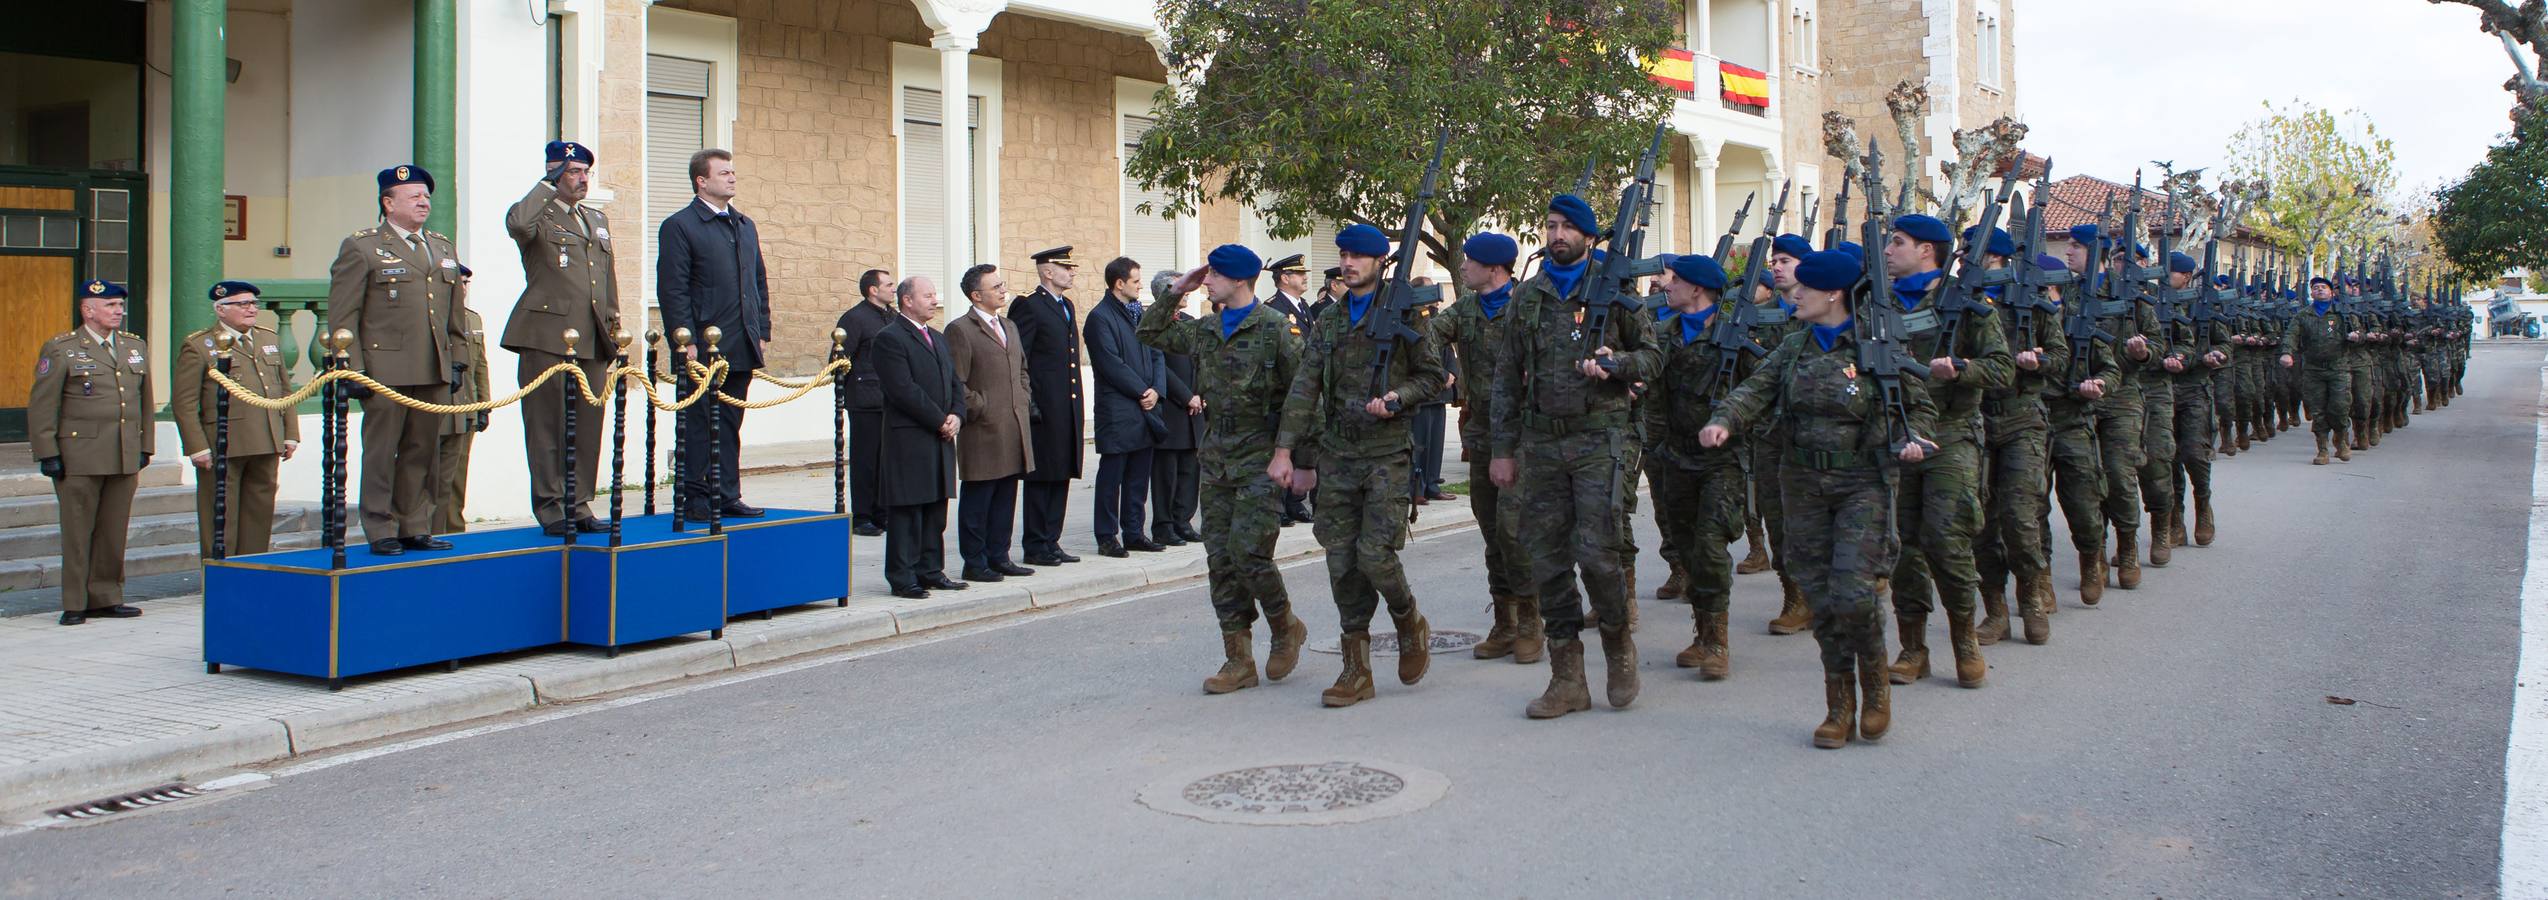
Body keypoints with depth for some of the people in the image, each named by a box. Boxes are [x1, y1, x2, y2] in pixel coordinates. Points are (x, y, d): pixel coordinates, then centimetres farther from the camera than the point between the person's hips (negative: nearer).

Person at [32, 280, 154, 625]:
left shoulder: (136, 346, 14)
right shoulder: (60, 349, -2)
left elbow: (144, 401, 19)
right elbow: (41, 406, -4)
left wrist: (144, 447, 14)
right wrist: (47, 453, -9)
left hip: (125, 458, 5)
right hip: (79, 459, -5)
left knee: (114, 531, 8)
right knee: (77, 532, 1)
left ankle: (106, 598, 17)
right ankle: (75, 605, 7)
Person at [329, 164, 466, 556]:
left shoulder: (443, 249, 19)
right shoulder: (361, 248, 0)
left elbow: (454, 314, 22)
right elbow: (342, 316, -4)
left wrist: (456, 360, 14)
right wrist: (353, 369, -10)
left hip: (434, 374, 5)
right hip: (386, 372, -5)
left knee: (423, 452, 8)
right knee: (381, 453, -1)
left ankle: (416, 529, 15)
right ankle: (381, 533, 5)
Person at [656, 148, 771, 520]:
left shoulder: (746, 226, 18)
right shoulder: (678, 226, -5)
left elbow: (760, 283, 20)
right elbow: (673, 290, -10)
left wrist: (762, 334, 12)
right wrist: (687, 342, -16)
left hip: (741, 349, 7)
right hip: (702, 348, -7)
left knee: (730, 426, 10)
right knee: (698, 426, 0)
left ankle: (727, 496, 16)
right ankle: (694, 499, 5)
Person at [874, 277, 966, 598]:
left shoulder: (938, 338, 19)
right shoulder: (890, 338, -9)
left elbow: (955, 382, 17)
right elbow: (903, 390, -17)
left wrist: (957, 416, -2)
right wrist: (940, 421, -15)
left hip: (941, 439, 8)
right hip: (909, 441, -8)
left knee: (936, 511, 12)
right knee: (906, 512, -3)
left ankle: (931, 571, 19)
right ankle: (903, 579, 2)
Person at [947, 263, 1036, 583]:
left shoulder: (1008, 327, 18)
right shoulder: (960, 330, -9)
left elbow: (1022, 370, 27)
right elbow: (955, 383, -13)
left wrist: (1023, 402, 14)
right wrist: (980, 409, -12)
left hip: (1014, 431, 8)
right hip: (983, 433, -8)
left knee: (1005, 500, 12)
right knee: (976, 502, 0)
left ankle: (998, 557, 21)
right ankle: (975, 563, 7)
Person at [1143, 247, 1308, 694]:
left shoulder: (1274, 328, -7)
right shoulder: (1205, 330, 12)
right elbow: (1150, 333, 25)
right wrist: (1175, 291, 13)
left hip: (1260, 460, -7)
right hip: (1216, 459, 7)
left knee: (1248, 552, -12)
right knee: (1221, 559, 4)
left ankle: (1286, 628, 15)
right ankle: (1239, 661, 10)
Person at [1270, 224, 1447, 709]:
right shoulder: (1328, 320, 11)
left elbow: (1432, 375, 5)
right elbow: (1305, 388, 6)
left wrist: (1397, 397, -14)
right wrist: (1284, 450, -2)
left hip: (1386, 454, -4)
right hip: (1337, 454, 4)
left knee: (1375, 554, -13)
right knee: (1342, 563, 2)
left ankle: (1410, 624, 18)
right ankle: (1356, 669, 10)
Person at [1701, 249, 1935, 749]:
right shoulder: (1795, 348, 8)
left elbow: (1920, 405, 5)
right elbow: (1757, 390, -4)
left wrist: (1912, 439, -15)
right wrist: (1724, 421, -23)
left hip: (1864, 483, -4)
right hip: (1805, 483, 5)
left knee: (1853, 591, -15)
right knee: (1820, 595, 4)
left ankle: (1875, 686, 11)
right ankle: (1840, 707, 15)